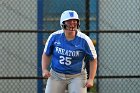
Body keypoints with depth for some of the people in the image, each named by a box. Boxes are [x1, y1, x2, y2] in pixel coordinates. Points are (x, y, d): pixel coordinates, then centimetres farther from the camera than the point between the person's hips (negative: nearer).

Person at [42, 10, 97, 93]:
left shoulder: (84, 40, -12)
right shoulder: (54, 37, -6)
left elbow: (93, 59, -2)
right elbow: (46, 54, 8)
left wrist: (91, 79, -9)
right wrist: (44, 69, -8)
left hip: (77, 76, -2)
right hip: (56, 76, 2)